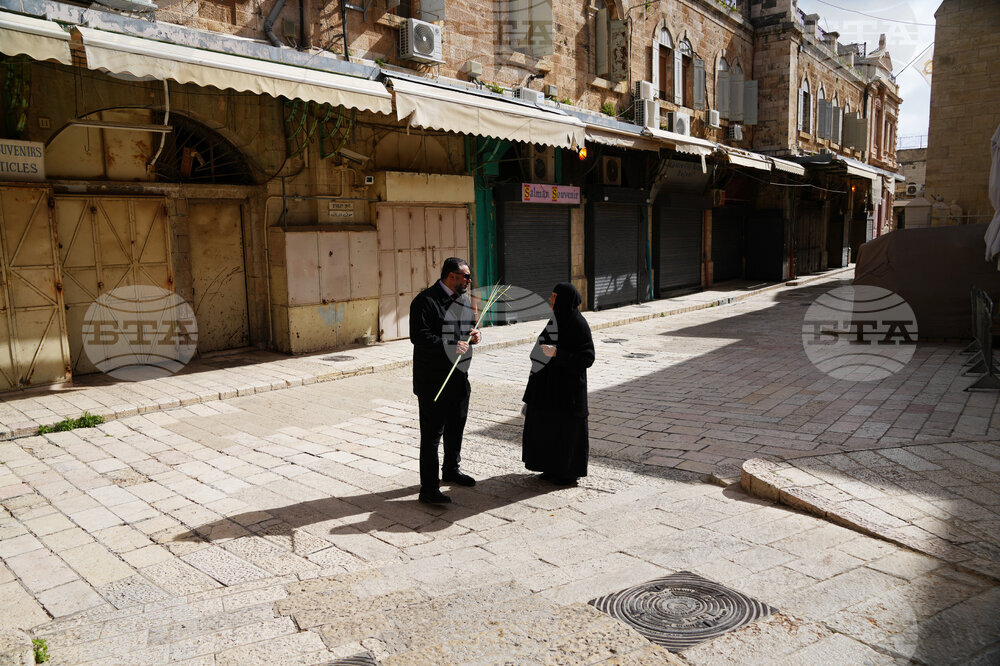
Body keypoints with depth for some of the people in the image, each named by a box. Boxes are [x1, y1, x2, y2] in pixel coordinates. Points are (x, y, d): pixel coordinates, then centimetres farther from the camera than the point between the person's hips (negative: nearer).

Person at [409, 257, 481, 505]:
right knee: (432, 433, -4)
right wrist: (451, 347, -27)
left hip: (459, 375, 9)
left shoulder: (464, 300, 13)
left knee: (456, 426, 21)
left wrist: (472, 336, 2)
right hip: (434, 380, -8)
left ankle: (451, 470, 40)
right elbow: (418, 335, -23)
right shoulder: (426, 300, -14)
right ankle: (428, 489, 2)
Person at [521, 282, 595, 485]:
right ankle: (555, 468, 29)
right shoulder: (557, 318, 8)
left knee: (567, 427, 3)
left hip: (567, 384, -9)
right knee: (549, 424, 15)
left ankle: (570, 472, 17)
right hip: (550, 383, 9)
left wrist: (557, 353, -27)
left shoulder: (577, 324, -18)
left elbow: (586, 358, -20)